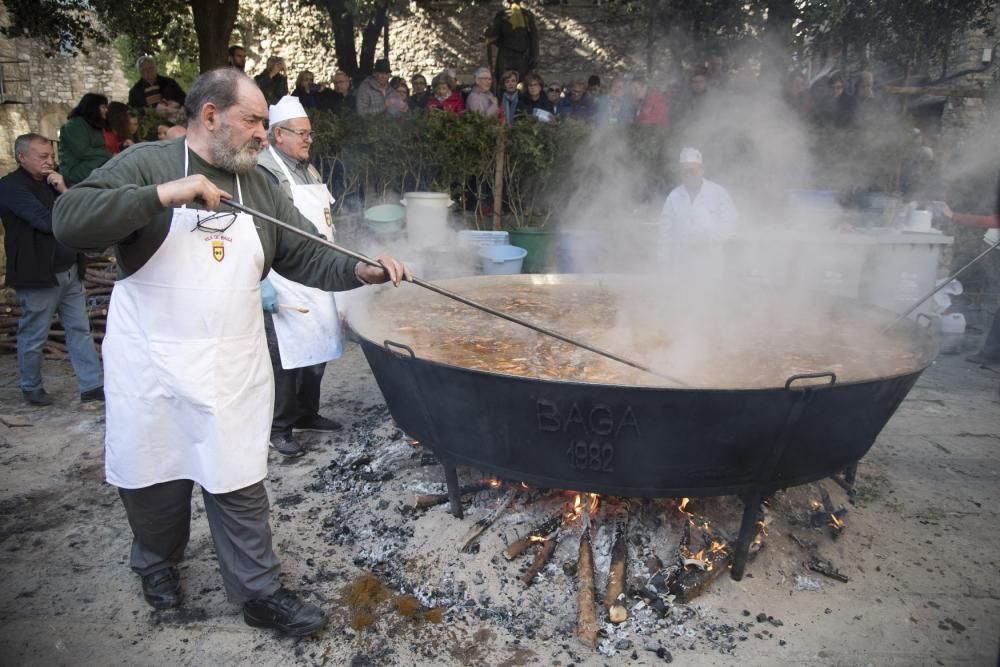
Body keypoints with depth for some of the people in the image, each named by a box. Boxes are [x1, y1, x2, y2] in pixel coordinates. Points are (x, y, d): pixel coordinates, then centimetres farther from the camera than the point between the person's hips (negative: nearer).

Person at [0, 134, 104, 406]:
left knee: (80, 330, 6)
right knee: (33, 337, 6)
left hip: (69, 271, 7)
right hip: (38, 275, -7)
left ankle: (91, 386, 9)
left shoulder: (53, 180, 16)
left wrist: (64, 191, -8)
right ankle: (32, 388, 22)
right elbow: (46, 222, -21)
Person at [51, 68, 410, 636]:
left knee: (239, 483, 7)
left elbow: (308, 256, 4)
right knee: (155, 479, 16)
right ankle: (158, 562, 44)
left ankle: (259, 592, 21)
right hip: (152, 366, -2)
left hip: (234, 370, 2)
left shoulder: (260, 185, 6)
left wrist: (360, 271, -14)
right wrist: (163, 195, -28)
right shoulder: (146, 164, -7)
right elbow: (69, 220, -19)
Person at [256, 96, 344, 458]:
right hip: (284, 285, -9)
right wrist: (261, 282, -22)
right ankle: (278, 428, 10)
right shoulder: (264, 172, -13)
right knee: (285, 359, -3)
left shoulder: (308, 170, 16)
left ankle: (306, 413, 32)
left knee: (316, 351, 16)